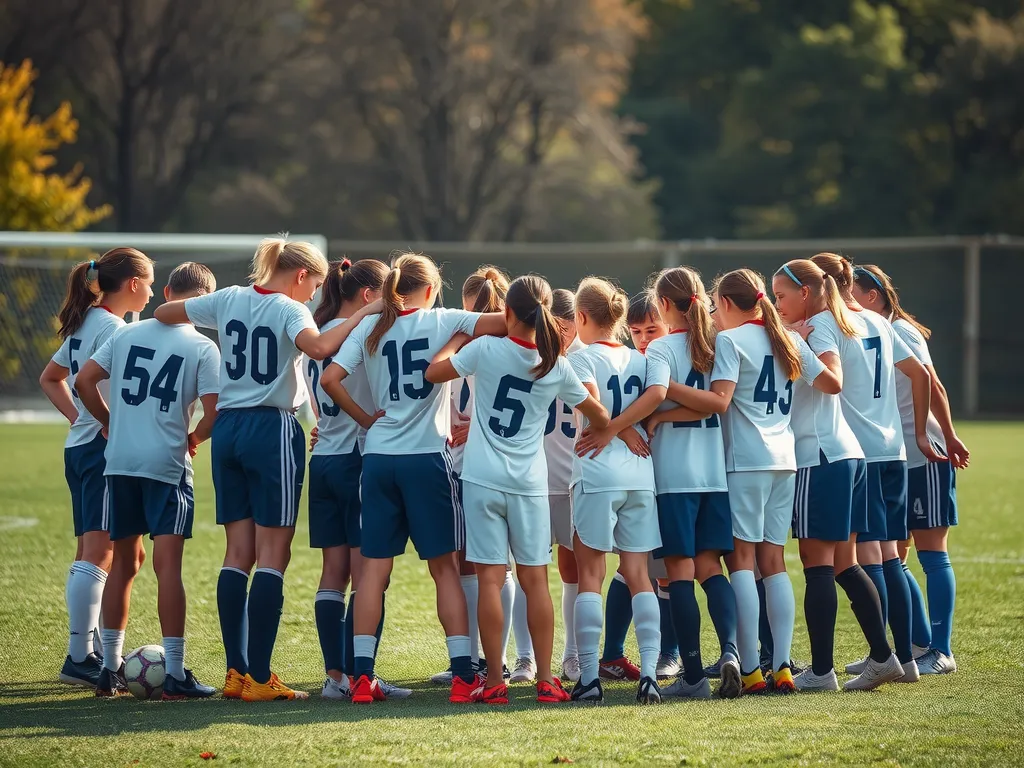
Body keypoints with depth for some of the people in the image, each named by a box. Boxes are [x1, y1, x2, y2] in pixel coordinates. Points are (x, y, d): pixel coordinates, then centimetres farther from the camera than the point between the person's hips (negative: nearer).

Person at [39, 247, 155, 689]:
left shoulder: (85, 324, 16)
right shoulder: (110, 326, -13)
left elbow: (49, 379, 25)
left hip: (79, 446, 10)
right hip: (103, 451, -10)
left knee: (90, 555, 12)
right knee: (99, 555, -11)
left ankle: (92, 652, 16)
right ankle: (80, 658, -14)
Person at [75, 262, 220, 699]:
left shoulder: (127, 334, 7)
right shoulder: (203, 348, -5)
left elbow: (84, 381, 5)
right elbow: (214, 411, -12)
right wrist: (194, 439, 7)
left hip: (120, 462, 4)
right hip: (167, 465, -4)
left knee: (125, 561, 15)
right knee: (167, 564, -8)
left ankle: (111, 668, 20)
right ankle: (174, 675, -12)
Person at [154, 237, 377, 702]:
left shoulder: (229, 300, 9)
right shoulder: (289, 310, -9)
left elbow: (163, 313, 20)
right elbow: (320, 348, -30)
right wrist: (363, 314, -19)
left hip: (227, 428, 7)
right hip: (272, 430, -6)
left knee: (238, 553, 9)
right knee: (273, 555, -4)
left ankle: (235, 671, 6)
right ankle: (258, 678, -9)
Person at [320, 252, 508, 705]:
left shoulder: (369, 329, 6)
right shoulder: (442, 322, 0)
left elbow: (329, 379, -3)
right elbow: (506, 322, -7)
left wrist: (366, 419, 8)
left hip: (378, 458, 2)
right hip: (427, 458, -2)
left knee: (374, 566, 5)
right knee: (444, 565, 3)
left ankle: (362, 675, 2)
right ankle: (463, 675, 0)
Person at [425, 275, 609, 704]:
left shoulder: (485, 349, -7)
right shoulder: (557, 366, 1)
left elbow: (433, 374, 6)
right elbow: (598, 414, 13)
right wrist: (611, 432, 35)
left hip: (483, 479, -2)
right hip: (529, 483, 2)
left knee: (490, 578, -1)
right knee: (535, 580, 7)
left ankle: (494, 681, -1)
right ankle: (545, 680, 8)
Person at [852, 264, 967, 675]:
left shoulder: (900, 331, -10)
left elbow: (933, 388, -13)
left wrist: (949, 438, -16)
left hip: (925, 457, -8)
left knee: (931, 555, -5)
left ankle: (941, 652, -2)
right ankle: (920, 644, 18)